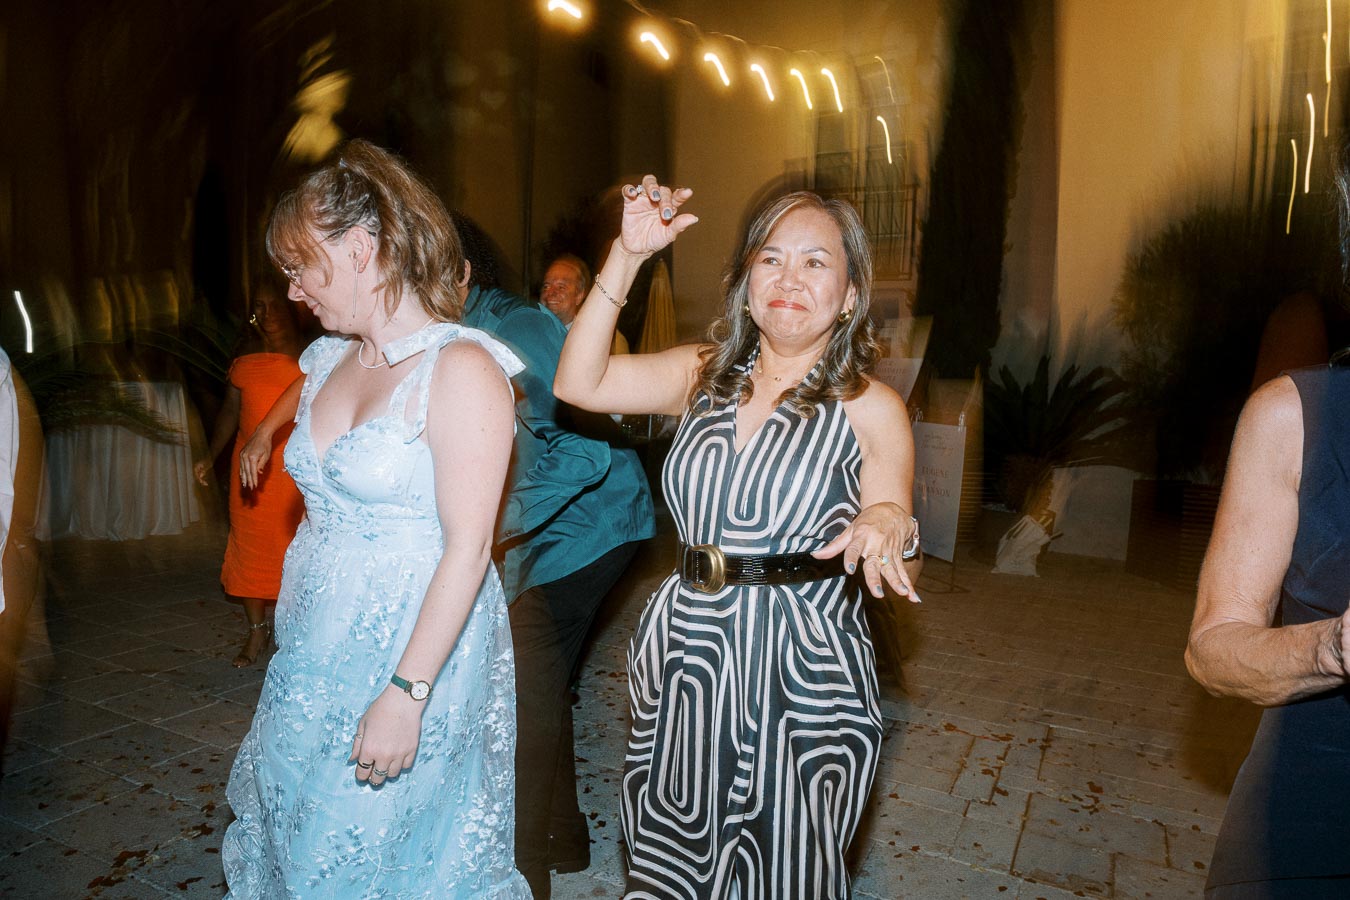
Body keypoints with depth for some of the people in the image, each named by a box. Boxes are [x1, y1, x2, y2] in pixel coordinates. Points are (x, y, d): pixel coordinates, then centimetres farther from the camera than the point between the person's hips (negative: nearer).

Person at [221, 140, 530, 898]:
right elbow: (325, 511, 12)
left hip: (418, 652, -7)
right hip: (315, 656, 7)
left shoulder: (461, 369, -16)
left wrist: (406, 692, -22)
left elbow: (468, 548, -20)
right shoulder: (329, 362, 9)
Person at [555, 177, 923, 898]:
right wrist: (628, 255, -7)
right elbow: (577, 383, -4)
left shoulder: (870, 408, -7)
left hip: (798, 675, -3)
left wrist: (892, 528, -28)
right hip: (683, 658, 4)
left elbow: (897, 576, -4)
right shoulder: (706, 374, 4)